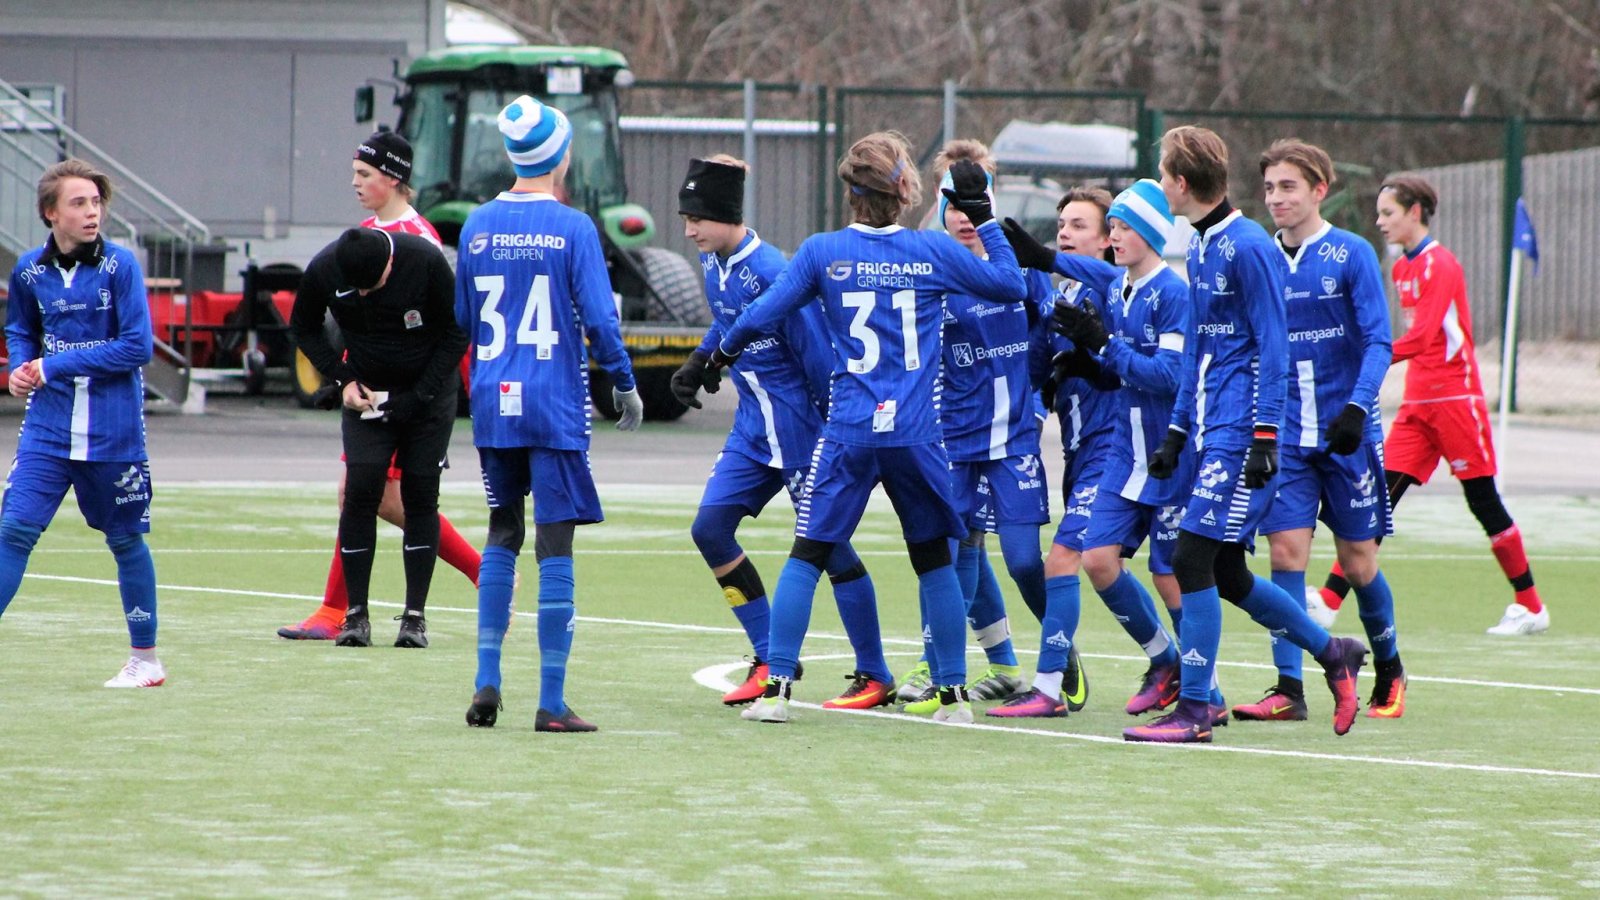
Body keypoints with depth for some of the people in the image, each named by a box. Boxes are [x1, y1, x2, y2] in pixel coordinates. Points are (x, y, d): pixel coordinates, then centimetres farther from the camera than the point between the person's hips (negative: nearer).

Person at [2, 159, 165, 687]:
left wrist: (56, 366, -14)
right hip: (47, 429, 2)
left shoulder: (120, 265, -9)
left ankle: (146, 658, 22)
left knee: (125, 540, 9)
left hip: (114, 434, -2)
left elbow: (138, 346, -13)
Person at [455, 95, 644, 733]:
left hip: (493, 403, 4)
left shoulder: (477, 227, 5)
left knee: (501, 537, 18)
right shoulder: (572, 229, -8)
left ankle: (486, 681, 11)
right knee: (555, 545, -3)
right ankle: (552, 703, -4)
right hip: (554, 406, -4)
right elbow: (599, 319, -9)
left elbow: (462, 320, 13)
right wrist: (624, 386, 4)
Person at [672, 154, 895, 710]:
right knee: (710, 528, 1)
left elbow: (817, 352, -19)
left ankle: (875, 679, 4)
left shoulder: (770, 271, -21)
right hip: (753, 427, 9)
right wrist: (699, 362, 13)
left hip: (799, 424, -9)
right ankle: (770, 659, 10)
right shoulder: (713, 263, 5)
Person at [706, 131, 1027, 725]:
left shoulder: (822, 253, -3)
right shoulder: (933, 252, -2)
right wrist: (984, 218, 19)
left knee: (807, 555, 6)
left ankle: (776, 688, 0)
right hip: (917, 432, 1)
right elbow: (1010, 285, 10)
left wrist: (720, 356, 18)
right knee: (935, 562, 13)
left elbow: (761, 315, 0)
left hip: (848, 432, 0)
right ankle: (953, 693, 15)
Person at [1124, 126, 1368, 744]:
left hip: (1240, 434, -9)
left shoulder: (1248, 246, -13)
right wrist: (1177, 433, 21)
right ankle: (1333, 654, 25)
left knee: (1193, 559, -12)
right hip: (1210, 432, 9)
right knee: (1226, 577, 10)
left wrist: (1265, 437, -19)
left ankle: (1194, 710, -8)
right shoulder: (1199, 247, 15)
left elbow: (1273, 346, -15)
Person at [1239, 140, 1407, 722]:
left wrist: (1357, 407, -24)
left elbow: (1378, 342, -10)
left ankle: (1389, 670, 27)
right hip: (1285, 434, 3)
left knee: (1358, 560, 5)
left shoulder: (1352, 255, -5)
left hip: (1346, 433, -3)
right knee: (1286, 552, -9)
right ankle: (1288, 689, -9)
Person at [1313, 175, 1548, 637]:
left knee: (1483, 501, 0)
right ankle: (1331, 598, -11)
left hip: (1454, 399, -8)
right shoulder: (1402, 268, 13)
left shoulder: (1440, 265, -14)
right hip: (1417, 403, 8)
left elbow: (1421, 337, -24)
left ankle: (1531, 607, 11)